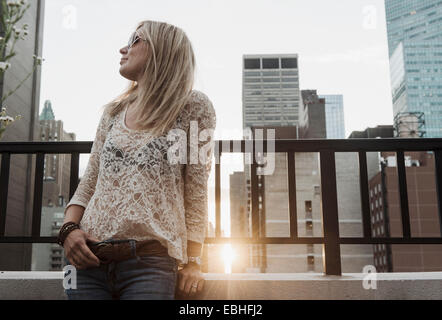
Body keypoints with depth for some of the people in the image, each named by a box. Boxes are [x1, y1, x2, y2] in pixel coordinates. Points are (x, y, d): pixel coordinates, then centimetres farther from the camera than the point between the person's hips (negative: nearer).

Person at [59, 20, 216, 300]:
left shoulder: (194, 107, 3)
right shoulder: (114, 112, 17)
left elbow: (196, 192, -1)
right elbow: (89, 182, 17)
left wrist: (193, 263, -5)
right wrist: (70, 228, -1)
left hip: (150, 262, -4)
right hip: (88, 259, 5)